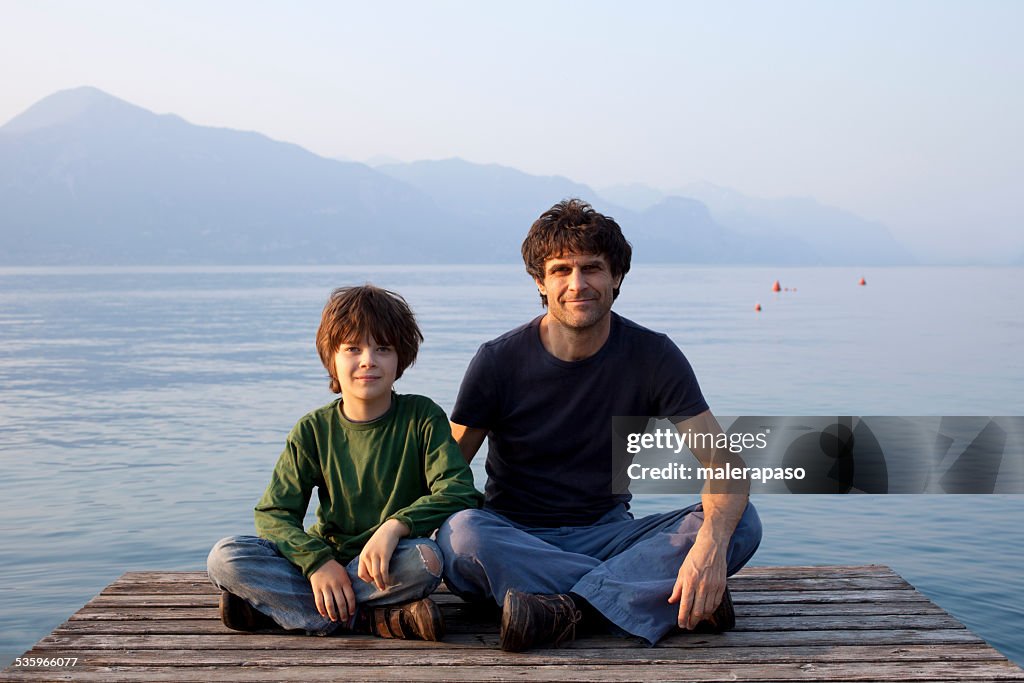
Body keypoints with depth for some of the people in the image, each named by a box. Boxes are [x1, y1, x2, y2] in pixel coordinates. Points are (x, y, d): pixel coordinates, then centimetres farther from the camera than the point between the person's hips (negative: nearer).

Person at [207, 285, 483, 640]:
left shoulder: (422, 417, -3)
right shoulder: (314, 430, 1)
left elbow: (459, 491, -14)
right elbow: (274, 513, -3)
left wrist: (393, 526, -30)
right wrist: (317, 561, -22)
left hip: (387, 568, -2)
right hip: (328, 556, 2)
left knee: (426, 558, -36)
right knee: (224, 557, -20)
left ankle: (277, 605, -22)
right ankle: (375, 618, -26)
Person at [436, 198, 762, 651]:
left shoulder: (652, 356, -5)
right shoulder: (500, 361, -7)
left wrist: (711, 545, -32)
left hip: (608, 533, 1)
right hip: (515, 538, -1)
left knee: (742, 523, -22)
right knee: (460, 534, -36)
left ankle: (569, 606, -32)